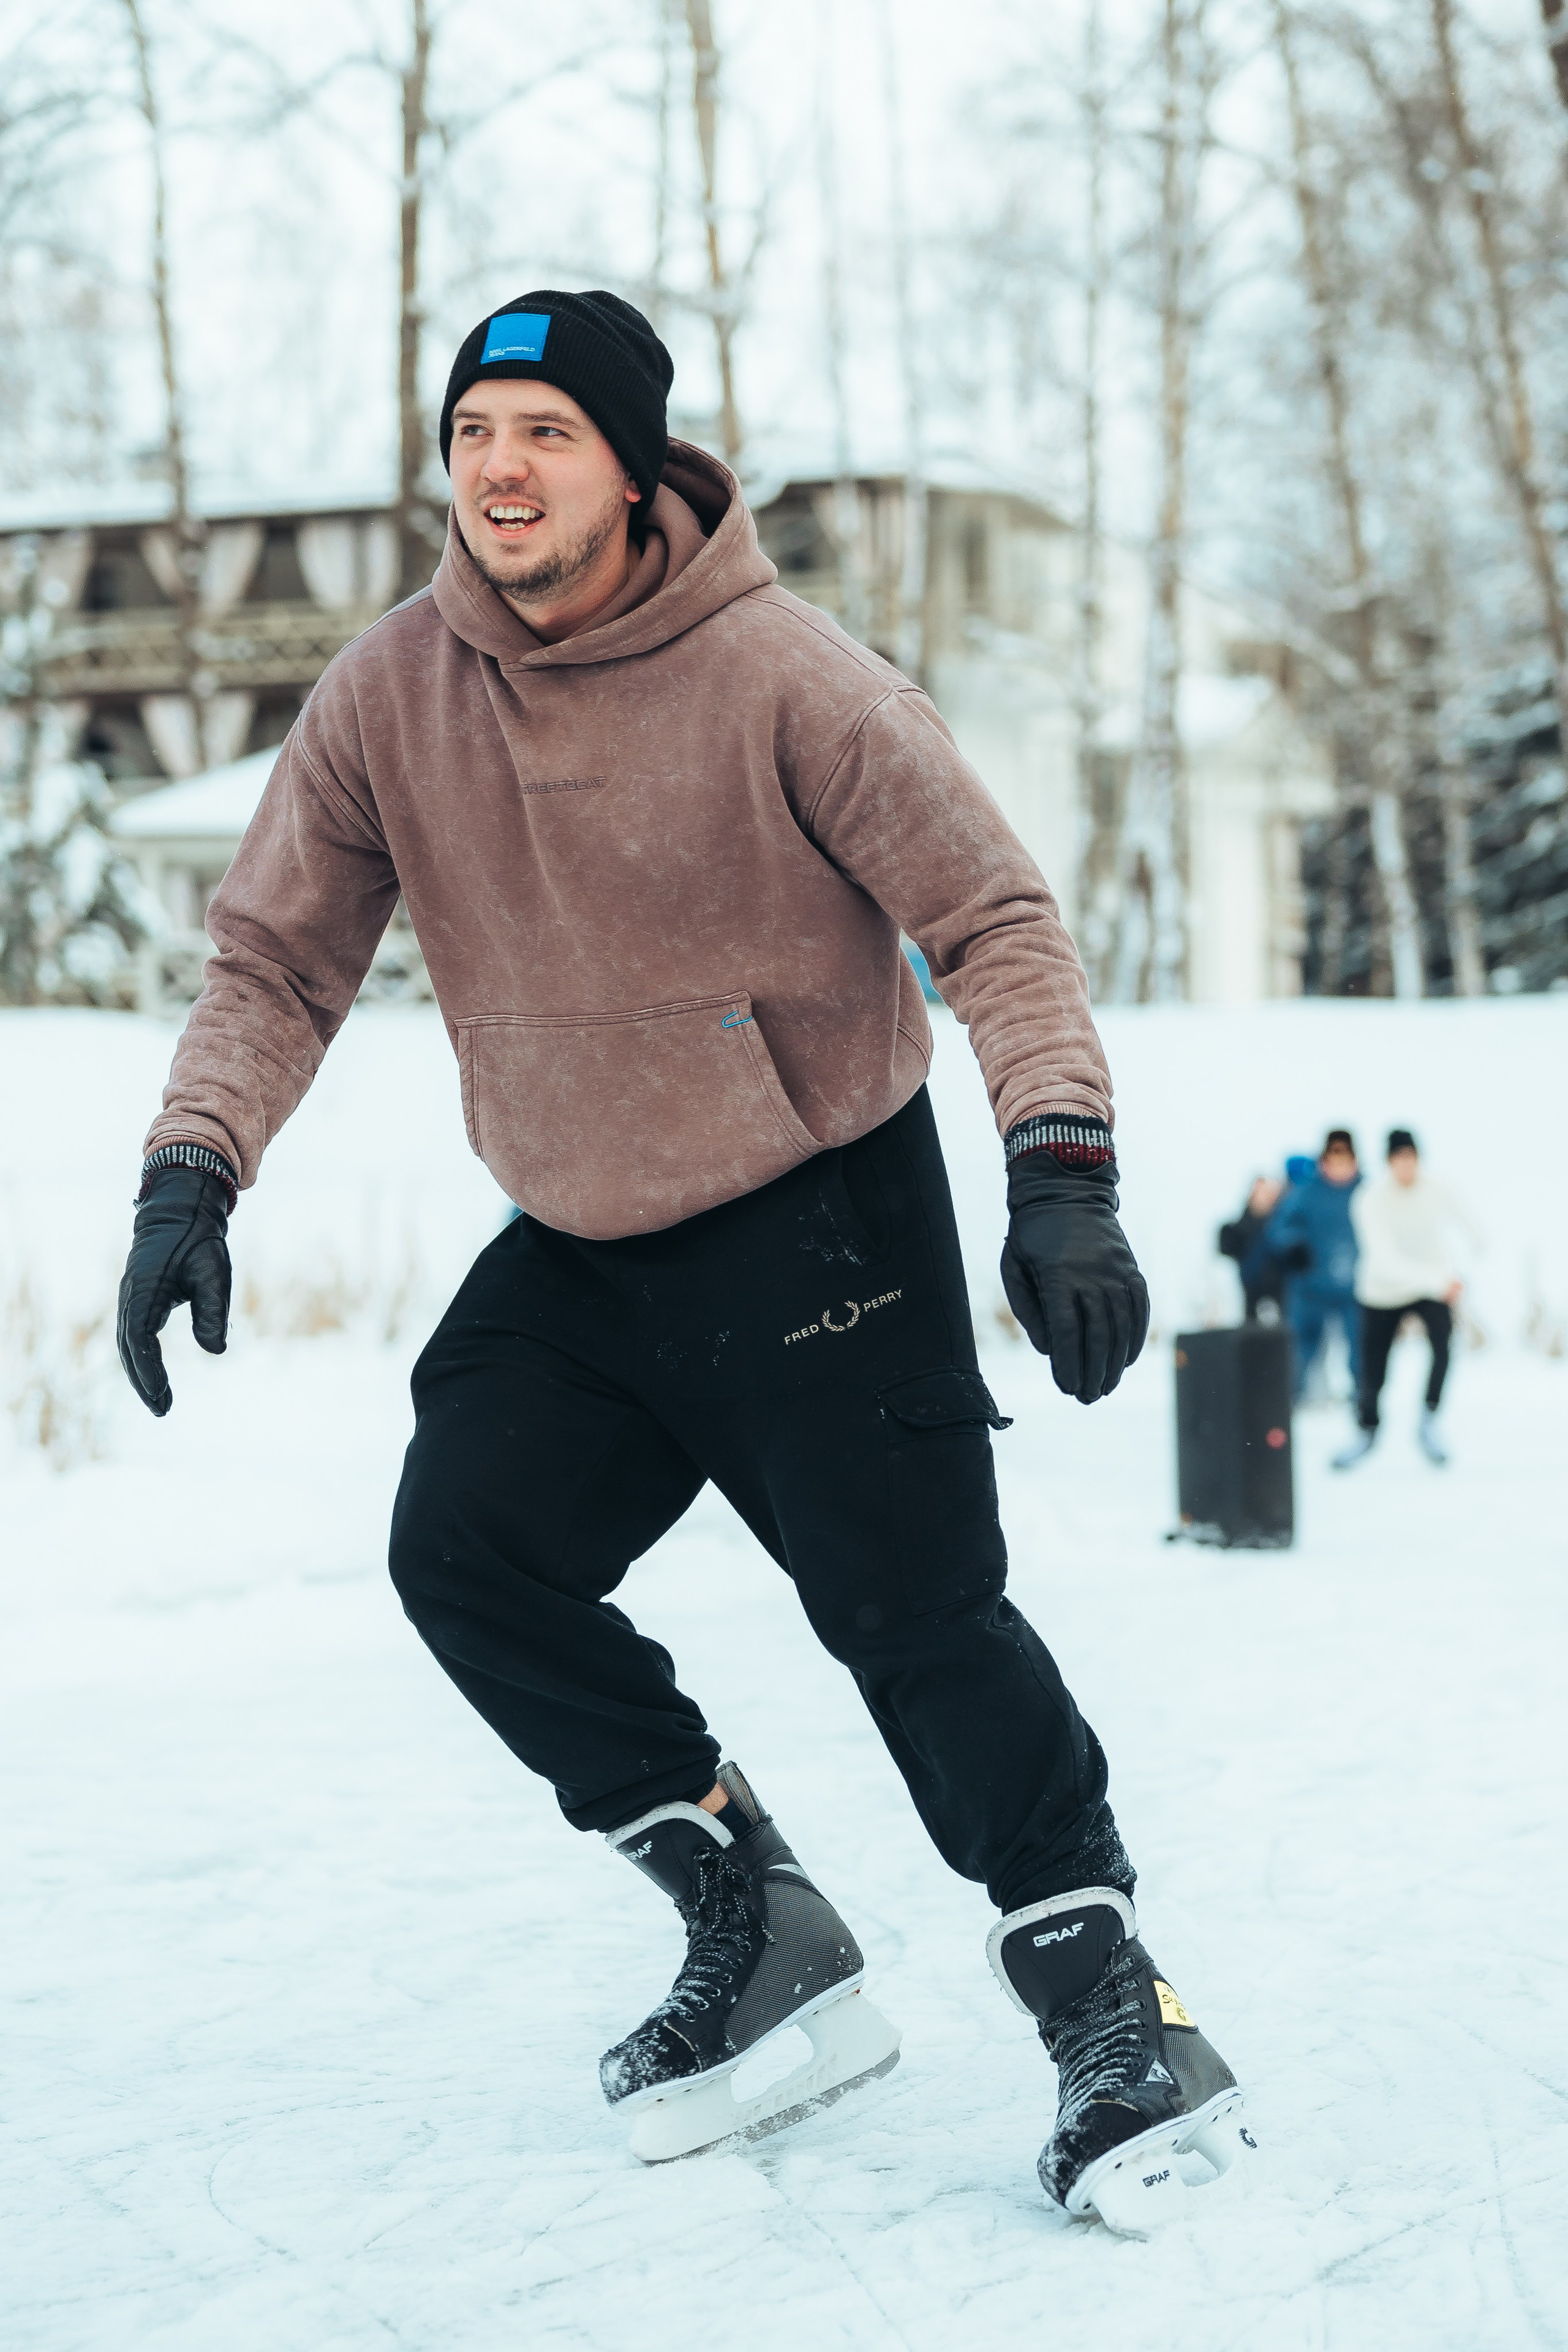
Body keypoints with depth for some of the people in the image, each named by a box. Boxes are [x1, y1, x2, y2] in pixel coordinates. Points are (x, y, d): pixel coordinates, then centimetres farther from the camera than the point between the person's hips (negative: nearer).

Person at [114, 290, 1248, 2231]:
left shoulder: (780, 675, -17)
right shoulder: (388, 700, -5)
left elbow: (993, 918, -15)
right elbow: (275, 958, 2)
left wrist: (1059, 1174, -26)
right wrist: (192, 1175, -13)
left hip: (823, 1224, -5)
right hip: (576, 1251, 5)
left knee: (913, 1611, -12)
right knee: (467, 1556, -7)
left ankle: (1107, 2005, 3)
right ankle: (759, 1935, 5)